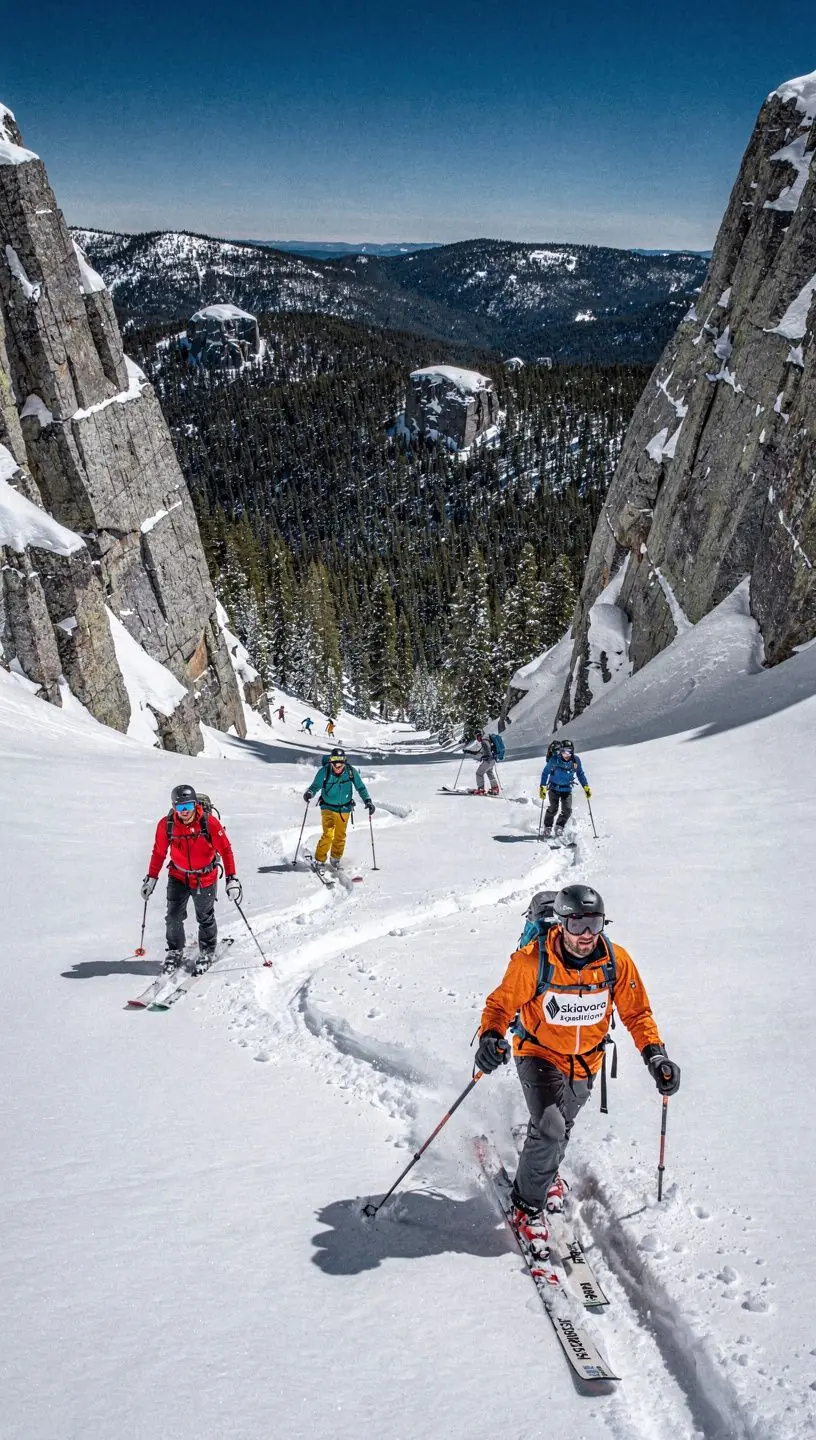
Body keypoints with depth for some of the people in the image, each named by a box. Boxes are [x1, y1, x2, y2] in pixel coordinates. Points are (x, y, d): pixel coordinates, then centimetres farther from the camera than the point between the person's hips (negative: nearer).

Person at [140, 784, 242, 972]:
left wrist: (232, 878, -19)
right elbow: (159, 853, 0)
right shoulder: (166, 825, -15)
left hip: (205, 878, -2)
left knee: (205, 918, 10)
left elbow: (225, 850, -15)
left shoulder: (209, 823, -22)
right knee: (174, 916, -2)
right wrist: (151, 878, 4)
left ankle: (206, 951, 35)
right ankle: (175, 951, 23)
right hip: (178, 877, 2)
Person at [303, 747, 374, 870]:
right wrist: (310, 793, -33)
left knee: (340, 836, 12)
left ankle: (336, 859, 34)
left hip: (344, 809, 3)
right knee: (328, 834, -16)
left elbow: (360, 787, -2)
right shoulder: (324, 771, -18)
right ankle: (319, 860, 0)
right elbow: (316, 785, -11)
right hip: (328, 808, -3)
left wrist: (367, 800, -13)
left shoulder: (351, 771, -13)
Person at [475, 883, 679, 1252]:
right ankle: (527, 1205, 4)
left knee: (561, 1128, 23)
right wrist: (491, 1036, -37)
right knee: (549, 1129, -20)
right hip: (539, 1055, -4)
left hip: (586, 1063, 4)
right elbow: (501, 1004, -17)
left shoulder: (616, 961, -20)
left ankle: (546, 1176, 56)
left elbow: (637, 1013, -8)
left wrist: (655, 1054, -22)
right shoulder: (532, 961, -28)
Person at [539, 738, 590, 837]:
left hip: (567, 790, 2)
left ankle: (559, 826, 15)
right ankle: (547, 827, 13)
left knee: (567, 810, -9)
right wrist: (542, 787, -13)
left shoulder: (575, 760, -9)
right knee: (553, 809, -10)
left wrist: (586, 787, 5)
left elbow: (580, 774, 7)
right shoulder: (554, 760, -17)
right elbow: (545, 772, -7)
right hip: (554, 788, -2)